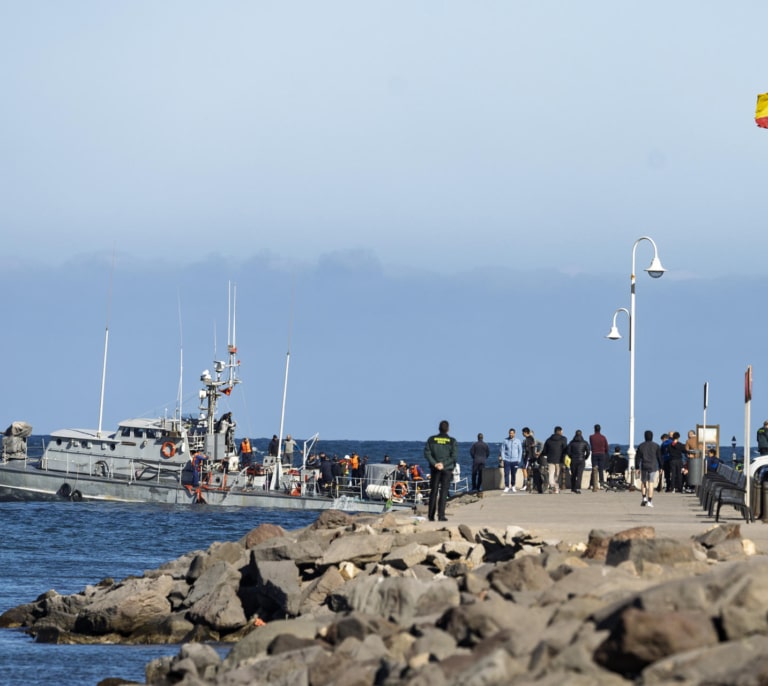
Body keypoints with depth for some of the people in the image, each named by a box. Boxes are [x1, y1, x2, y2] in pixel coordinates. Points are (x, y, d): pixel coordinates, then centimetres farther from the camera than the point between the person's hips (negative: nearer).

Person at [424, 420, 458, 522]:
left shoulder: (431, 439, 2)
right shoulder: (452, 441, -3)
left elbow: (427, 453, -6)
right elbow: (453, 456, -10)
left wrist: (435, 463, -11)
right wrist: (443, 464, -11)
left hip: (435, 468, 2)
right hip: (447, 469, -2)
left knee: (433, 491, 9)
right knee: (443, 492, 0)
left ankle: (431, 515, 9)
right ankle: (441, 515, -7)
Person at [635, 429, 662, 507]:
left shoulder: (641, 446, 1)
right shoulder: (656, 446, -1)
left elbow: (637, 458, 2)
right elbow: (659, 457, 1)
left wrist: (637, 468, 7)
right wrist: (660, 467, 9)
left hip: (644, 466, 0)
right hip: (653, 467, 0)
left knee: (643, 482, 17)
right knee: (651, 483, 1)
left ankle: (644, 498, 1)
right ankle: (649, 501, -3)